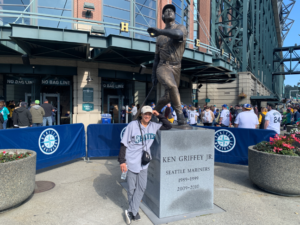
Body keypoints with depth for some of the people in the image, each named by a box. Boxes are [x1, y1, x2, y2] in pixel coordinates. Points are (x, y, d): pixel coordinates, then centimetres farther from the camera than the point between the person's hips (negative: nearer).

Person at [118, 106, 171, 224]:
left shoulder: (154, 126, 2)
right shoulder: (133, 125, -10)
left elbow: (168, 126, 9)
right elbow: (124, 144, -10)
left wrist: (159, 115, -1)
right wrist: (122, 161, -15)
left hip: (144, 162, 4)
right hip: (131, 161, -4)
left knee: (141, 187, 3)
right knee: (132, 188, 7)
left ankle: (131, 211, 16)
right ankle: (133, 211, 27)